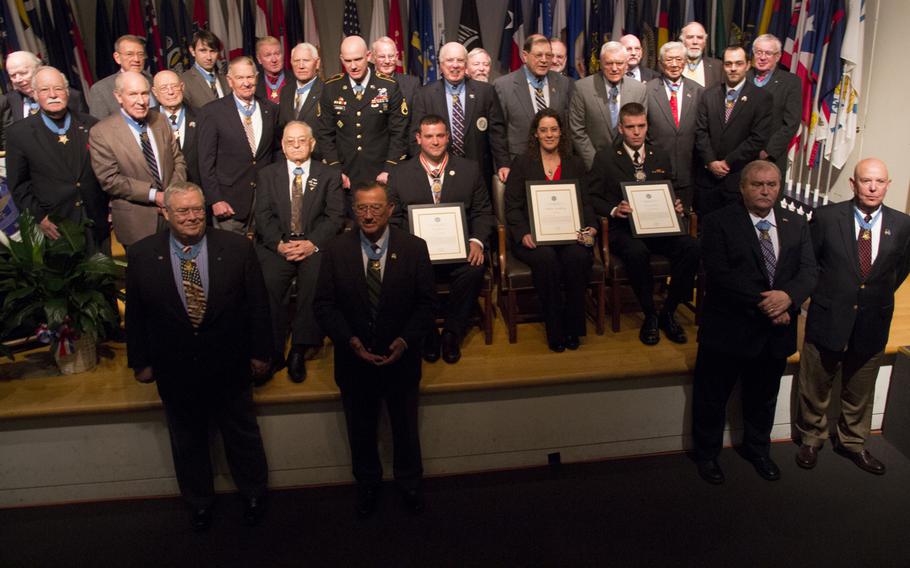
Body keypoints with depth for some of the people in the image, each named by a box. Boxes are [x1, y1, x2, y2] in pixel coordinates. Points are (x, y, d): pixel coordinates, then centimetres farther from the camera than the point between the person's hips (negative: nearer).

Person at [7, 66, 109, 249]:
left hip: (97, 225, 2)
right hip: (54, 229, -1)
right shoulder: (20, 133, -3)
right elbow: (18, 184, 0)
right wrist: (39, 218, -9)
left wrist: (111, 212, 4)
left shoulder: (91, 125, 1)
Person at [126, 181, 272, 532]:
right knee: (187, 443, 21)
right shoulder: (142, 255, -9)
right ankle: (199, 502, 45)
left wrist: (259, 352, -3)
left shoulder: (237, 248, -12)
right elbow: (135, 314, -1)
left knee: (242, 436, 18)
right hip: (175, 372, 1)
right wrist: (140, 362, 2)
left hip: (229, 369, -1)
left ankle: (253, 495, 43)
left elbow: (258, 304, -5)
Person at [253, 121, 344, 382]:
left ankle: (299, 351, -23)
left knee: (317, 280, -31)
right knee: (267, 283, -28)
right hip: (276, 246, 1)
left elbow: (335, 216, 4)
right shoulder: (267, 174, 18)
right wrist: (279, 244, -12)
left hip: (314, 246, -1)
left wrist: (312, 243, -12)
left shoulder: (329, 175, 15)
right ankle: (272, 353, -17)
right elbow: (263, 215, 7)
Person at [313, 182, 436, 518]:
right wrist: (349, 339, -21)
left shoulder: (414, 248, -9)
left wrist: (406, 340, -21)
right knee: (361, 430, 21)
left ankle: (409, 483, 45)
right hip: (353, 359, 1)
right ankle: (367, 484, 46)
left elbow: (426, 302, -7)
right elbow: (324, 304, -7)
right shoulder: (336, 251, -8)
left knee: (405, 427, 20)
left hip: (401, 358, 0)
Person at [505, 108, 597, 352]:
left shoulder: (575, 164, 19)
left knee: (578, 256, -32)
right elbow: (512, 207, 4)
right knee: (546, 258, -35)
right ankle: (555, 331, -22)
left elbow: (586, 203, 13)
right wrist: (524, 234, -15)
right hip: (533, 237, -1)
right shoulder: (522, 164, 11)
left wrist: (590, 228, -9)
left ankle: (573, 327, -18)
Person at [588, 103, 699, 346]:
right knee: (637, 252, -37)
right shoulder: (605, 158, 7)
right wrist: (614, 210, -16)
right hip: (622, 228, -4)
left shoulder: (661, 156, 18)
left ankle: (669, 312, -9)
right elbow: (592, 198, 2)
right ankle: (650, 316, -16)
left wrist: (676, 206, 1)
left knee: (691, 246, -26)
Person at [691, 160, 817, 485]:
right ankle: (706, 454, 34)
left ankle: (757, 449, 47)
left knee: (763, 398, 24)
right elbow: (720, 274, -21)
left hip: (776, 332, 5)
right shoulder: (719, 223, -12)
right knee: (712, 398, 12)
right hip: (728, 330, -5)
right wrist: (763, 305, -24)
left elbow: (809, 271, -3)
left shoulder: (796, 225, 5)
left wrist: (788, 296, -25)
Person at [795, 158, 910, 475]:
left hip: (872, 325, 2)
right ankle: (811, 439, 36)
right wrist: (823, 292, 1)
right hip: (827, 319, -2)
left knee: (860, 392, 19)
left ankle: (852, 442, 40)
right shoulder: (826, 217, -11)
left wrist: (878, 298, 7)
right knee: (816, 388, 14)